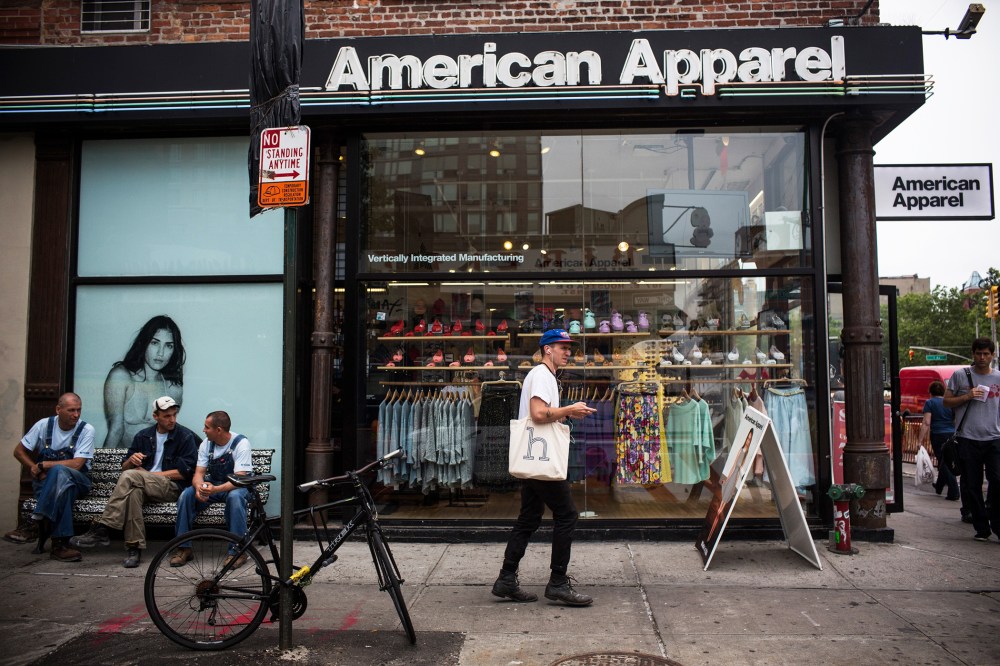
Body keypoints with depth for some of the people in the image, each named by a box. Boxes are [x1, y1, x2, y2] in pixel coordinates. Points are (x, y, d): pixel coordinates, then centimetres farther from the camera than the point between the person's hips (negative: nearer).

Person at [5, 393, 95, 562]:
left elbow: (76, 465, -19)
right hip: (45, 481, 1)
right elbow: (19, 451, 7)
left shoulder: (86, 429, -10)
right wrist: (36, 470, -7)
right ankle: (59, 544, -40)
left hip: (77, 481, -1)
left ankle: (36, 524, -36)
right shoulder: (44, 425, -1)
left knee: (59, 472, -38)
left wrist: (42, 465, -16)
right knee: (64, 486, -37)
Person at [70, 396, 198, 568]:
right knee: (134, 492, -35)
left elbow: (184, 473, -7)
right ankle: (134, 547, -33)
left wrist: (148, 474, -6)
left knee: (130, 476, -30)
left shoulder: (186, 436, 2)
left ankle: (101, 529, -29)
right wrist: (131, 460, -7)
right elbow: (124, 467, 19)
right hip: (143, 485, 4)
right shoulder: (143, 436, 17)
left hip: (172, 487, -4)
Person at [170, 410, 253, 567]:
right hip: (212, 484, 5)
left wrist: (215, 489, -44)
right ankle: (183, 548, -12)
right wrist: (199, 487, -31)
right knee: (186, 495, -21)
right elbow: (199, 473, -6)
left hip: (236, 486, -5)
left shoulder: (241, 443, -19)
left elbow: (239, 479, -27)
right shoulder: (206, 444, -1)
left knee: (234, 496, -39)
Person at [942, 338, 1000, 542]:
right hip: (968, 439, 0)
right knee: (972, 486, 4)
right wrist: (967, 397, -9)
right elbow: (946, 401, 8)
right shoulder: (960, 376, 6)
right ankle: (981, 528, 16)